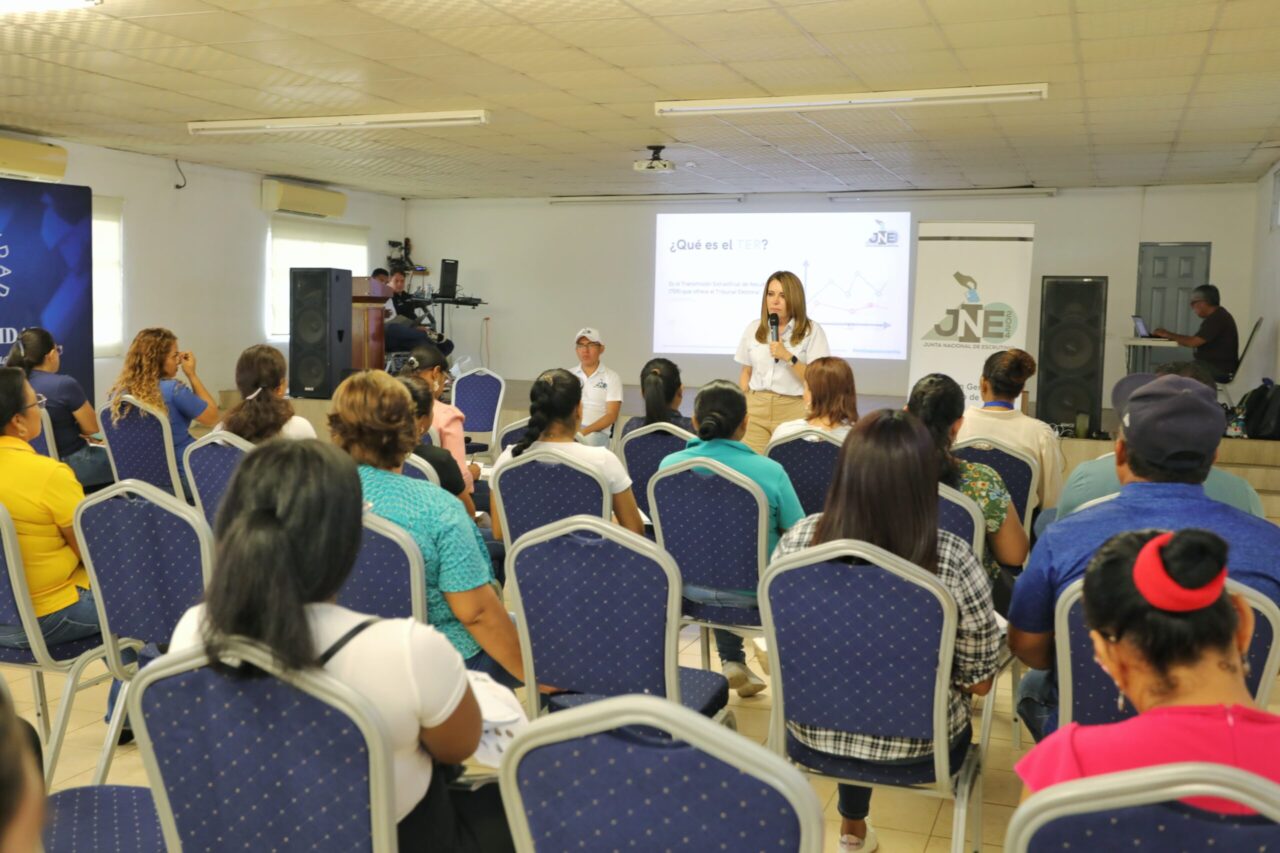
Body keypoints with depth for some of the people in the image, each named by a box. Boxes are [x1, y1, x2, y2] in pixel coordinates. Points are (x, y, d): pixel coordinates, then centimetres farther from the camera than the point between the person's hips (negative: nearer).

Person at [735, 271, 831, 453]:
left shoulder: (812, 331, -3)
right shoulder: (753, 328, 9)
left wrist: (788, 357, -18)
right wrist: (741, 407, 8)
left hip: (793, 409, -3)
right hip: (755, 408, 3)